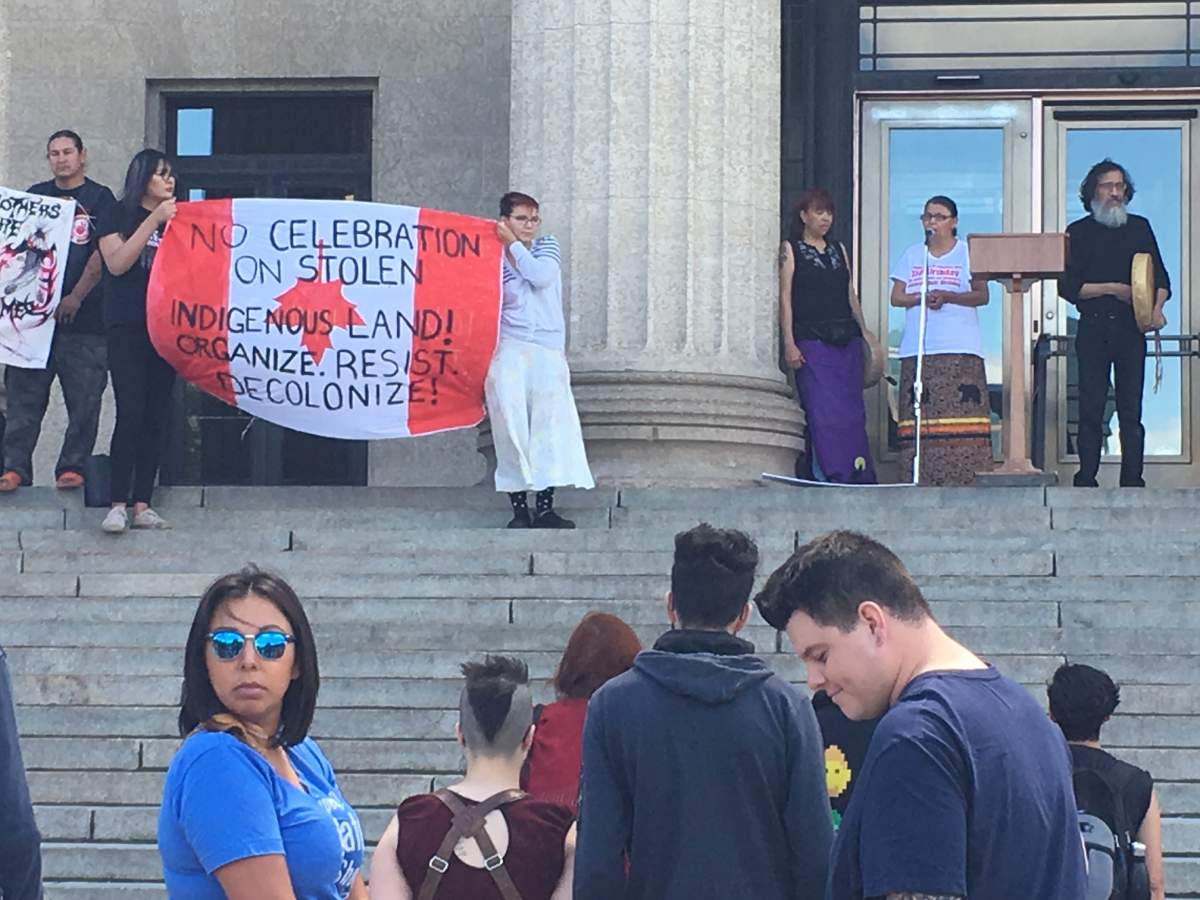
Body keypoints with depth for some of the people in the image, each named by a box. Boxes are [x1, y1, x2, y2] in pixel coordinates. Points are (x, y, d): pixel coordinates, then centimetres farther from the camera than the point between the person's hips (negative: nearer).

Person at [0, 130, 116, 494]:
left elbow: (103, 253, -5)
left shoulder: (100, 198, 5)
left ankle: (72, 466, 4)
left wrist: (76, 297, -13)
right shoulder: (37, 195, 17)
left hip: (83, 315, -3)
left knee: (83, 399, -2)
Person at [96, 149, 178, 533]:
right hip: (127, 328, -4)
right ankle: (118, 504, -11)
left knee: (157, 416, 2)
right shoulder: (118, 216, 4)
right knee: (130, 412, -13)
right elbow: (117, 263, -11)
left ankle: (142, 505, 4)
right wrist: (154, 221, -14)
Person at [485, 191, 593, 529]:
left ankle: (545, 508, -5)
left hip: (549, 353, 2)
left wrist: (513, 245, -1)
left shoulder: (547, 247, 14)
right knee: (512, 425, -9)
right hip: (510, 351, -2)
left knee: (551, 425, -7)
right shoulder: (496, 262, 6)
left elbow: (541, 275, -7)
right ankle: (519, 509, -6)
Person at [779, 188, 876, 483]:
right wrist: (789, 344, -11)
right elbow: (785, 298, -2)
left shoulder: (839, 249, 18)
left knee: (852, 412, 0)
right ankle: (830, 476, -13)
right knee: (823, 412, -12)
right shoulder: (790, 248, 5)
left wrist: (865, 334, 13)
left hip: (847, 342, 5)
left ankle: (858, 478, 2)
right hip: (812, 343, -5)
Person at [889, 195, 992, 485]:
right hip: (918, 348, 3)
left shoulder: (968, 253, 9)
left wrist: (948, 296, -14)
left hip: (960, 348, -3)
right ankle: (923, 478, -8)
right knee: (921, 412, -6)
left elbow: (982, 295, 0)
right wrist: (922, 298, -8)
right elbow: (896, 297, 11)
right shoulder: (912, 255, 19)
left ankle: (964, 477, -14)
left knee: (962, 410, -12)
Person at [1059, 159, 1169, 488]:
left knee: (1131, 411, -1)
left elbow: (1160, 277, 13)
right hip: (1093, 329, -1)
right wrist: (1113, 289, -9)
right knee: (1091, 409, -3)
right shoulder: (1079, 232, 7)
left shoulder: (1140, 227, 14)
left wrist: (1157, 308, -6)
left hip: (1131, 329, 1)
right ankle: (1086, 481, -1)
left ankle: (1132, 482, -2)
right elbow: (1068, 287, -1)